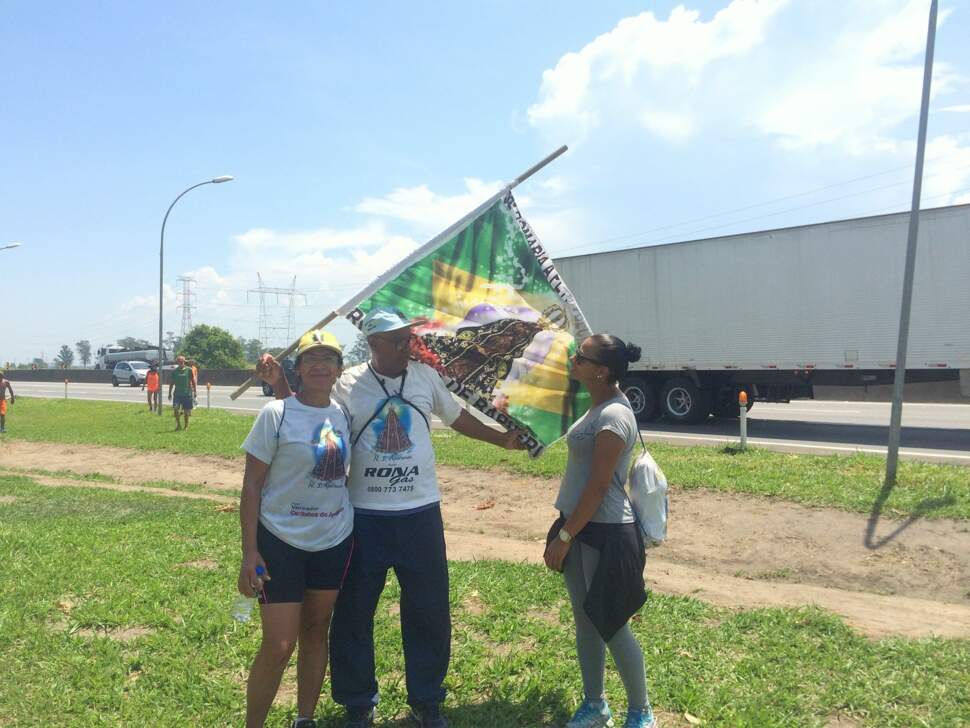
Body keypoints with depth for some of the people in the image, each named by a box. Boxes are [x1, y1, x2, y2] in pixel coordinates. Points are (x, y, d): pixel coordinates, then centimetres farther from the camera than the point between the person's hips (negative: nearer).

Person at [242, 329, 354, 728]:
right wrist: (249, 551, -12)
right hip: (281, 541, -5)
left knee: (316, 631, 15)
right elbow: (251, 484, -9)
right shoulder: (275, 414, -11)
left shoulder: (343, 414, 3)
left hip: (334, 541, 5)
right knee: (278, 646, -4)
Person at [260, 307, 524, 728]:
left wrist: (503, 440, 16)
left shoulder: (425, 376, 2)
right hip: (364, 516, -2)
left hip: (420, 514, 2)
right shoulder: (347, 384, -5)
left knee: (429, 612, 10)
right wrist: (280, 385, -20)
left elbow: (458, 418, 15)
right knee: (353, 613, 9)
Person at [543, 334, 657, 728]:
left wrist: (562, 537, -16)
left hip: (604, 534, -9)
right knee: (585, 622, 18)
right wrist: (565, 533, 19)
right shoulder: (597, 407, 8)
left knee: (611, 626, 5)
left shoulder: (613, 416, -21)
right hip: (581, 528, 9)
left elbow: (598, 488, -21)